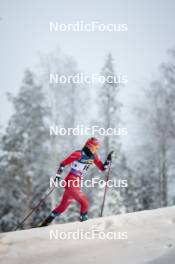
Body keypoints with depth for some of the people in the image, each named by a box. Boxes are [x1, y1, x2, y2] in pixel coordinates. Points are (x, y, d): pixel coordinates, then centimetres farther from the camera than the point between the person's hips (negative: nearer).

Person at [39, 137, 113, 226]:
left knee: (63, 206, 14)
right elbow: (63, 163, -12)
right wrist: (58, 176, -14)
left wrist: (108, 160, -4)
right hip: (71, 182, -8)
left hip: (76, 184, 8)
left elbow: (102, 168, 10)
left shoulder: (93, 156, 7)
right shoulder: (79, 154, -15)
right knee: (85, 203, -13)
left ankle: (45, 223, 23)